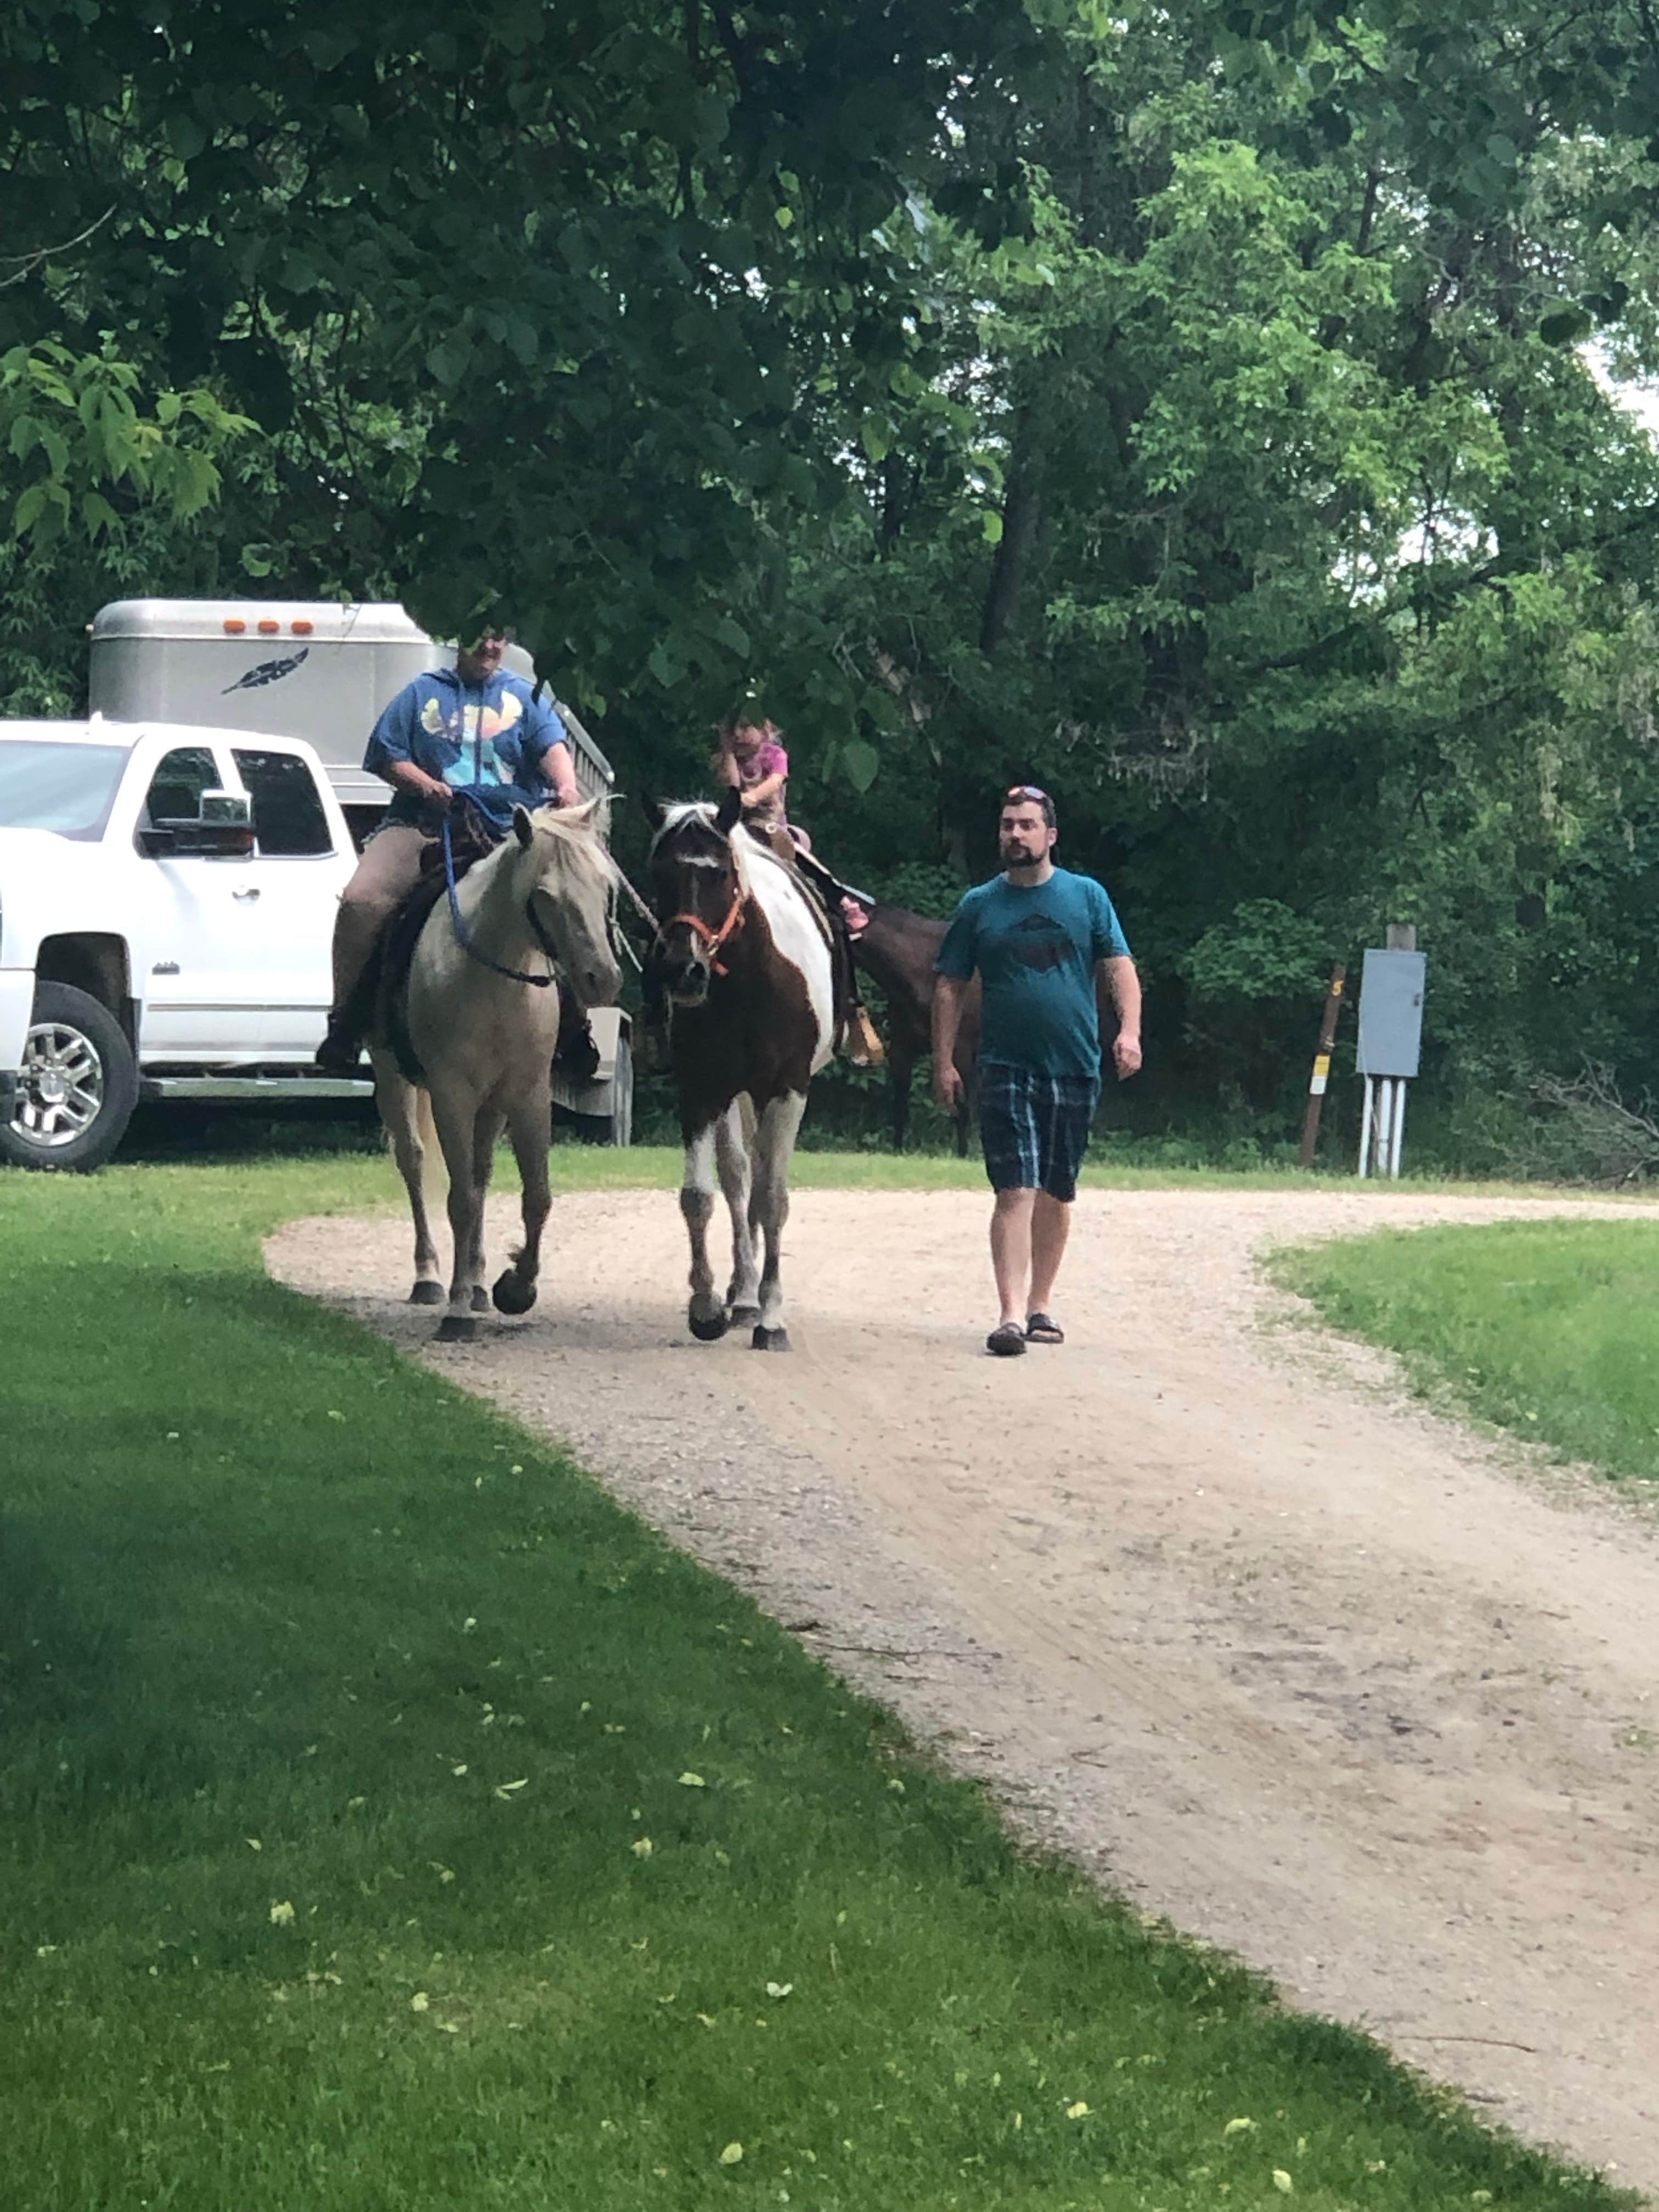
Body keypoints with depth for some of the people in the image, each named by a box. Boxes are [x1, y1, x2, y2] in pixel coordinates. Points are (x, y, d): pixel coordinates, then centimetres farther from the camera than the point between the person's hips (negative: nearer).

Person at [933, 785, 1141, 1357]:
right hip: (1008, 1069, -2)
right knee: (1016, 1191, -13)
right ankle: (1011, 1314, -18)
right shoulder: (978, 906, 5)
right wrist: (944, 1062, 0)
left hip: (1076, 1068, 2)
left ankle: (1040, 1304, 24)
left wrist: (1129, 1030, -15)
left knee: (1056, 1194, 11)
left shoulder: (1087, 896, 5)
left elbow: (1119, 968, 1)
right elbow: (950, 988, 7)